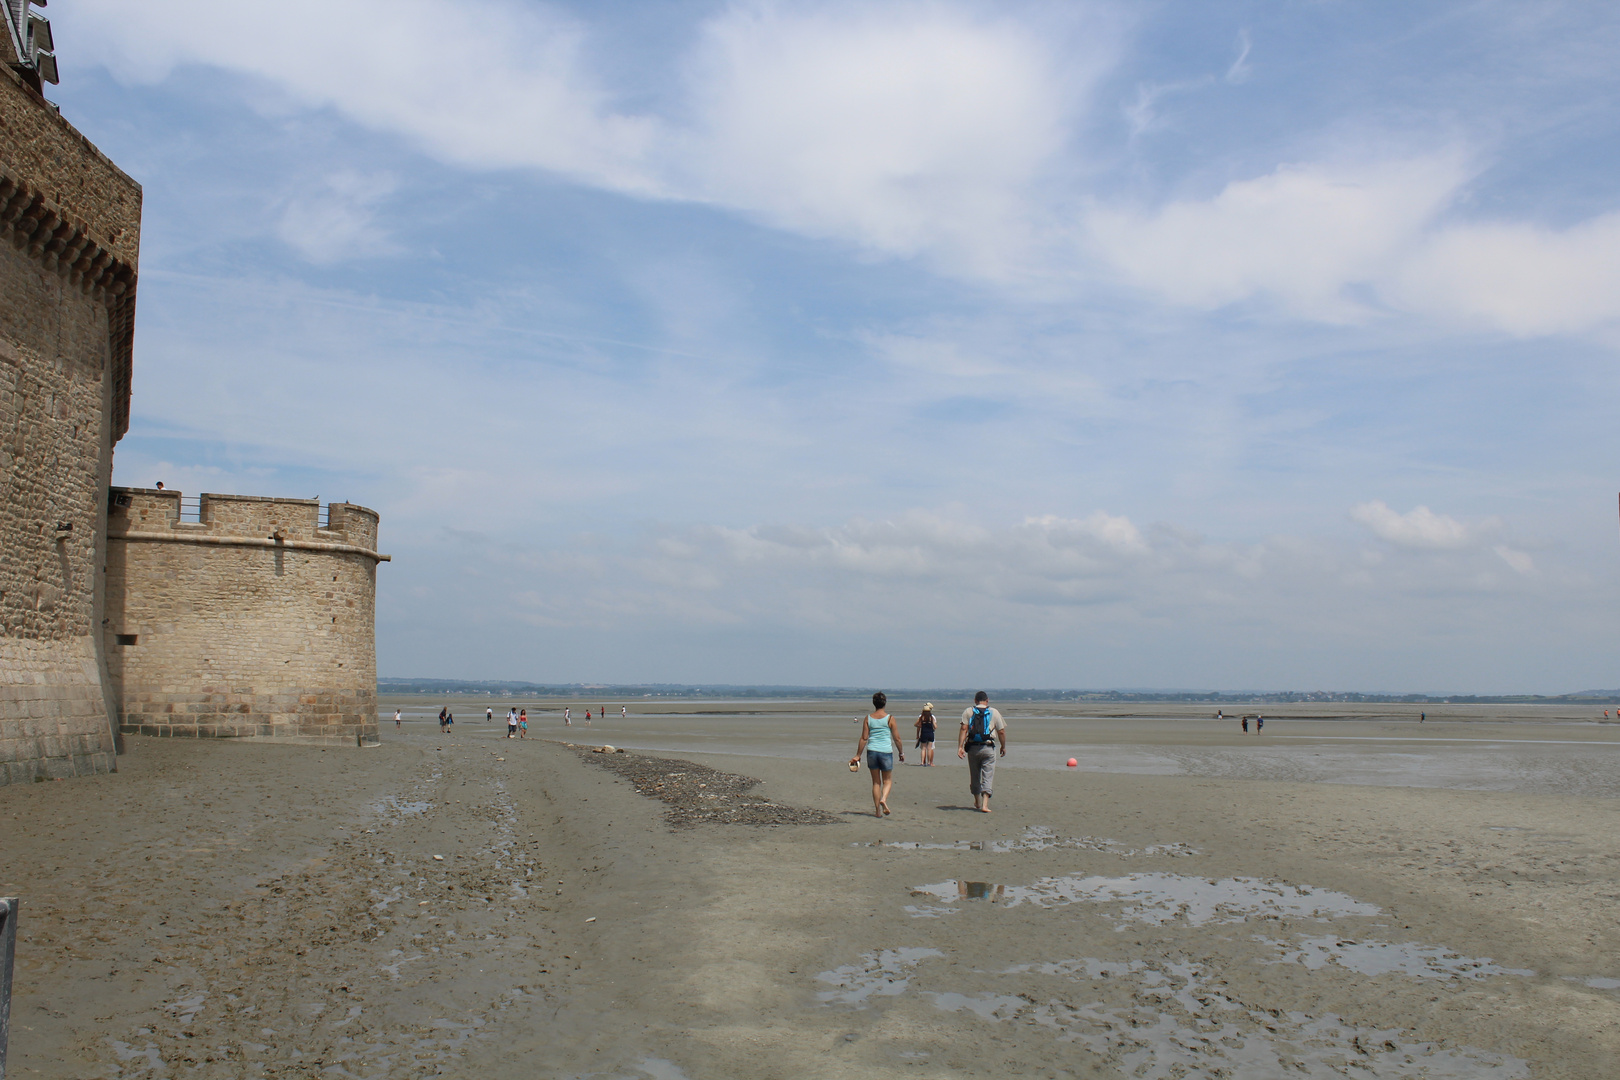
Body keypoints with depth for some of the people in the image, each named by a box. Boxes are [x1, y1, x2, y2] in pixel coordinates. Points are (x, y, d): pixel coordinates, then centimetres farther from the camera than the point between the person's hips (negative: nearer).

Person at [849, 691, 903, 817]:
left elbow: (864, 738, 0)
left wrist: (858, 755, 6)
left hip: (872, 751, 2)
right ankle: (883, 799, -16)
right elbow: (897, 738, -2)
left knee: (876, 782, 11)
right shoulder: (889, 718, -4)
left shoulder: (868, 718, 1)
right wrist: (901, 752, 12)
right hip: (886, 751, -2)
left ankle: (878, 811, 10)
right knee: (887, 781, 13)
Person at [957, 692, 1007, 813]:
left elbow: (964, 729, -7)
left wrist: (960, 747, -11)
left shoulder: (968, 712, 4)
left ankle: (977, 803, 29)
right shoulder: (994, 712, 4)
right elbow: (1001, 732, 3)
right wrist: (1003, 746, 16)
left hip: (972, 747, 2)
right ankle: (985, 805, -12)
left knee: (974, 777, 15)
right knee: (987, 777, 0)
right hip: (988, 748, -2)